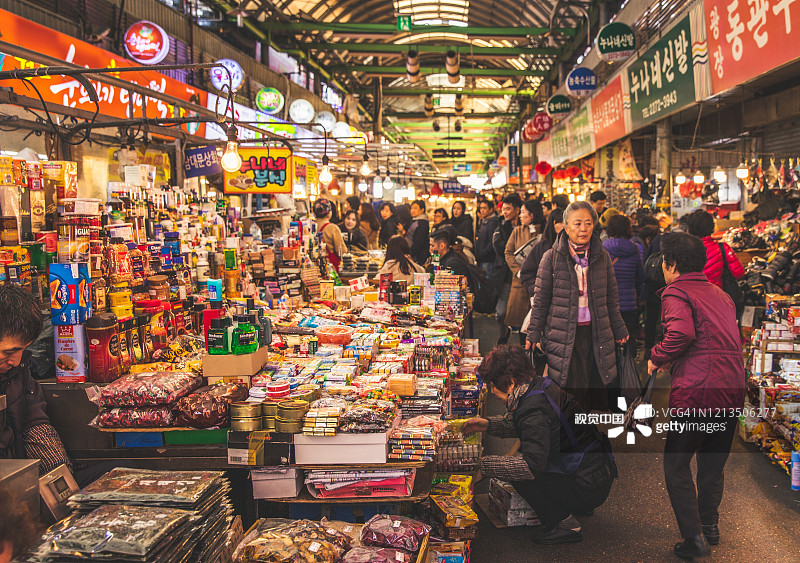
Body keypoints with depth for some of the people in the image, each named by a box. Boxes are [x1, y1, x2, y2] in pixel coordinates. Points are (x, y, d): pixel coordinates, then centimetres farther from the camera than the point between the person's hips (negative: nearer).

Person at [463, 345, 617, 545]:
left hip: (589, 488, -10)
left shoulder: (534, 408, -26)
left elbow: (532, 466, -33)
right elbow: (518, 422, 20)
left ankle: (565, 525, -2)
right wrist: (488, 424, 8)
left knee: (520, 475, -15)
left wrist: (484, 464, -26)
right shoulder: (541, 385, 2)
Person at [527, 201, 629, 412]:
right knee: (569, 390, -3)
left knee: (598, 391, 4)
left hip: (597, 333, 3)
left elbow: (612, 298, 16)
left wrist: (619, 330, 18)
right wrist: (533, 335, 2)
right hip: (563, 335, -3)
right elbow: (541, 300, 2)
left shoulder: (602, 257, 8)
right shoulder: (552, 258, -2)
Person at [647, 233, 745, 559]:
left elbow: (682, 332, -23)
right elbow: (728, 339, 16)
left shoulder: (675, 293, -4)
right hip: (733, 388, 7)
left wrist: (656, 358, -8)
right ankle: (710, 525, 35)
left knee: (676, 465, 6)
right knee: (713, 464, 22)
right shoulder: (720, 294, 19)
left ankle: (694, 537, 6)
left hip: (696, 390, -7)